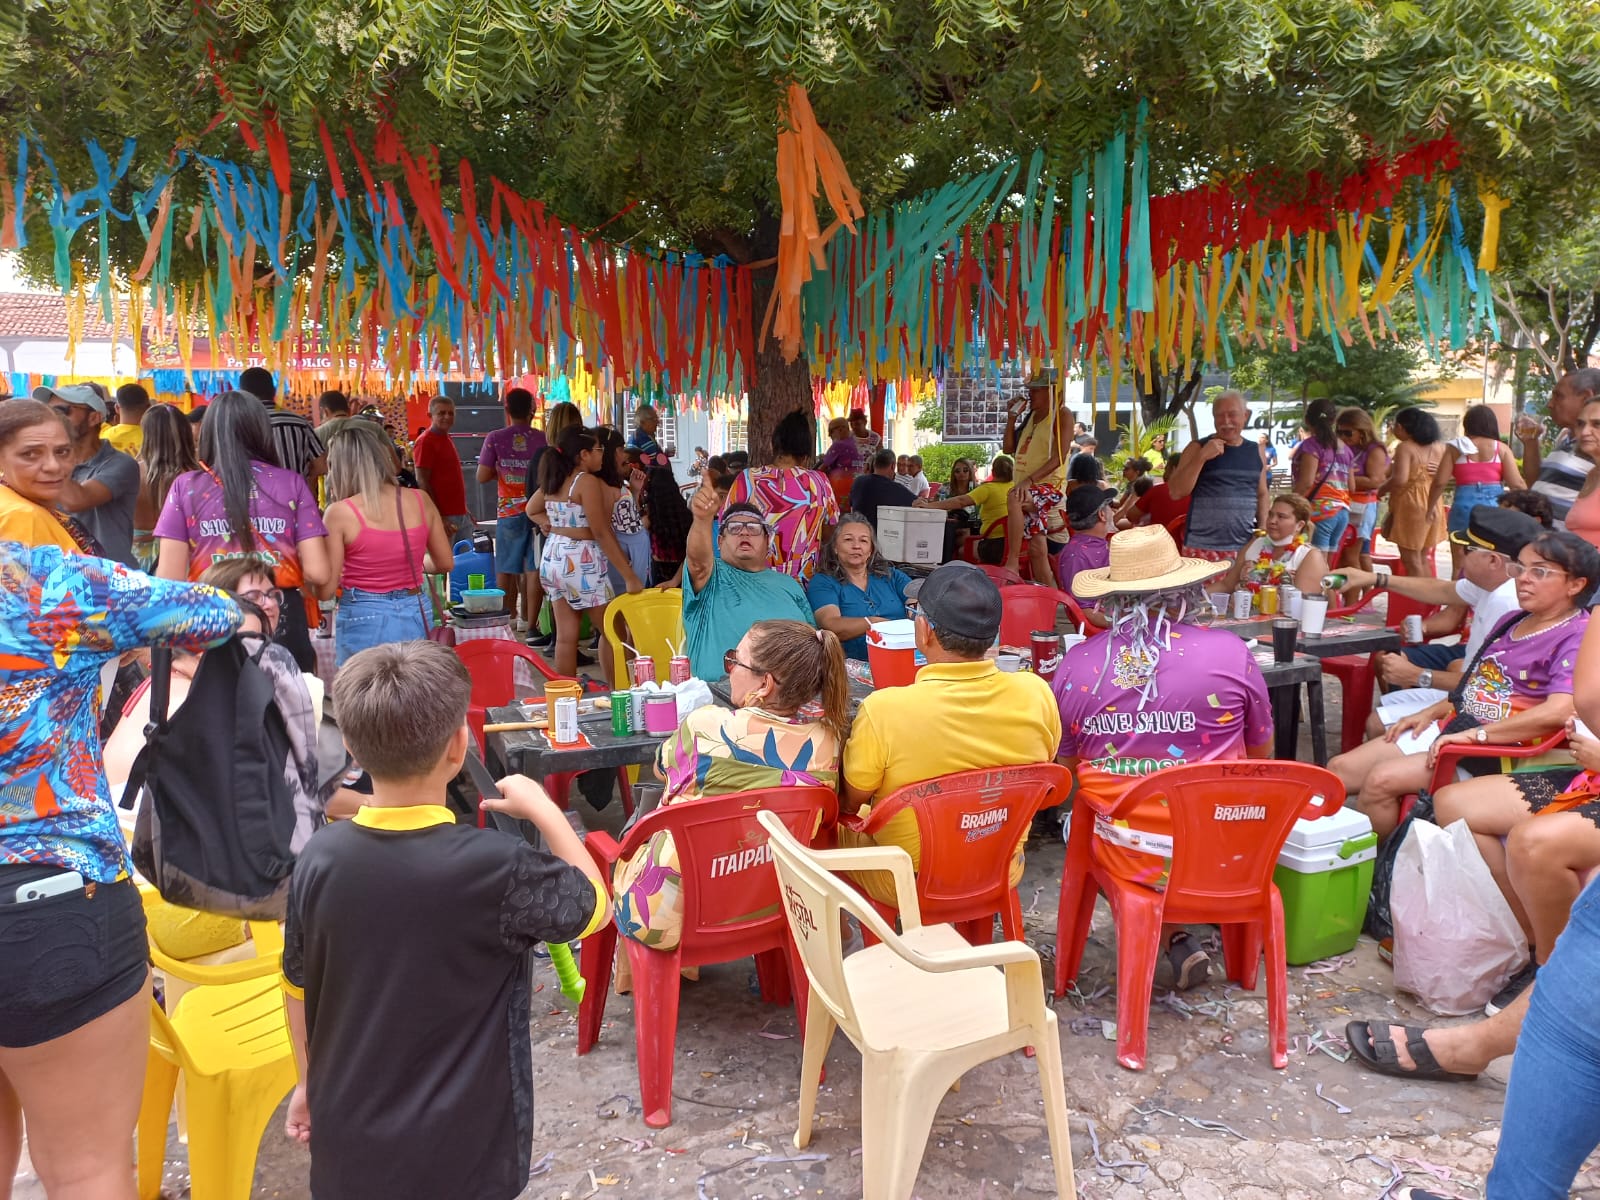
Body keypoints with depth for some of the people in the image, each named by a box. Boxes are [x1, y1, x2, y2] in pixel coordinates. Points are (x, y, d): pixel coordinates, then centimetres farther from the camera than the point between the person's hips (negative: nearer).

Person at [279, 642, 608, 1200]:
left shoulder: (319, 858, -11)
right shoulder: (496, 867, -25)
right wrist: (543, 808, 4)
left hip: (348, 1151, 4)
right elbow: (593, 904, -6)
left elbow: (298, 988, 3)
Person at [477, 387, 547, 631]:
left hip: (508, 512, 0)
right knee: (533, 569, 2)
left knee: (506, 569, 11)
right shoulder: (543, 439, -4)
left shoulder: (495, 439, -4)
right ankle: (529, 622, 3)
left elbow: (482, 476, -4)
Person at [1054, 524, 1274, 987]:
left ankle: (1174, 940, 19)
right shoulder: (1231, 651, -8)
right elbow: (1261, 753, 7)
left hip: (1128, 858, -1)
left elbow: (1062, 766, 5)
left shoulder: (1076, 664, -6)